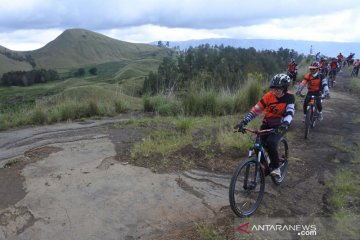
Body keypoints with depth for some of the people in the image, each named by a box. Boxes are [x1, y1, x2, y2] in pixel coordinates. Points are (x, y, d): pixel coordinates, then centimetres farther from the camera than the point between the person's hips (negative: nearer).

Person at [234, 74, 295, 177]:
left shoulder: (289, 97, -16)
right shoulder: (269, 96, -13)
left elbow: (290, 113, -26)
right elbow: (255, 110, -16)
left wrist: (285, 124, -47)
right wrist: (243, 122, -25)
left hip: (279, 126, -3)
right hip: (266, 124, 3)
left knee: (271, 143, -27)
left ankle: (276, 168, -6)